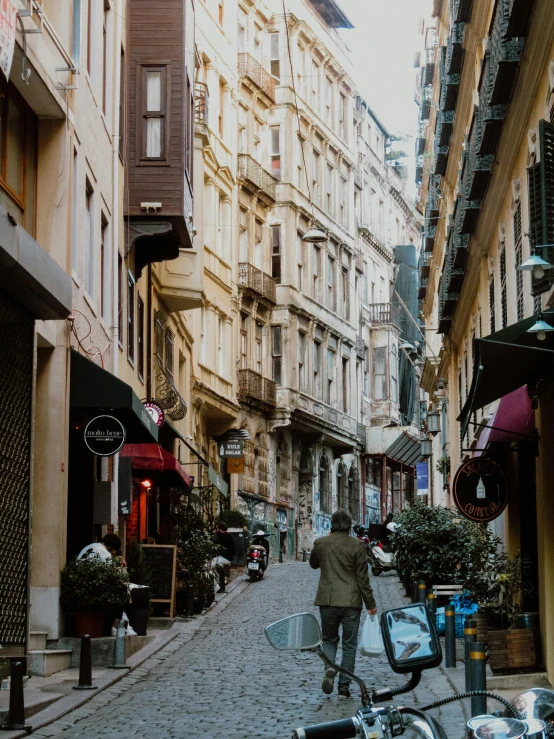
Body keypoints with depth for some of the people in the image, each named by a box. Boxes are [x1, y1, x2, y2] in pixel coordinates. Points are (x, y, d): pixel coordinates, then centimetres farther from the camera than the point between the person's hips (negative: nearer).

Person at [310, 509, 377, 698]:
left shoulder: (320, 543, 0)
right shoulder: (356, 545, -7)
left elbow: (313, 564, 20)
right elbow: (362, 576, -5)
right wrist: (370, 603, 2)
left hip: (327, 600, 2)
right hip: (351, 601, -1)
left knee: (329, 640, 16)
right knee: (349, 645, 8)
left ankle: (329, 669, -12)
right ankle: (344, 687, 6)